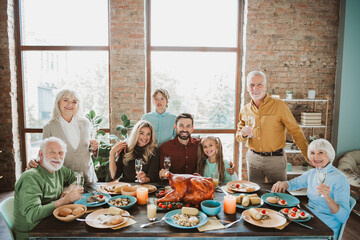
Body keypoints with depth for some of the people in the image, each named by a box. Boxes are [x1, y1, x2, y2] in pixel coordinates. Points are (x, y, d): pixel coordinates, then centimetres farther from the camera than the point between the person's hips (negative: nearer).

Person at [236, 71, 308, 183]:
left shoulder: (279, 105, -9)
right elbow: (238, 137, 11)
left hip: (275, 159, -3)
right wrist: (243, 134, -12)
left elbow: (295, 132, -6)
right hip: (253, 158, 3)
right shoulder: (245, 110, 3)